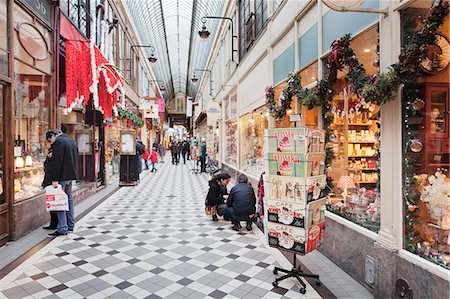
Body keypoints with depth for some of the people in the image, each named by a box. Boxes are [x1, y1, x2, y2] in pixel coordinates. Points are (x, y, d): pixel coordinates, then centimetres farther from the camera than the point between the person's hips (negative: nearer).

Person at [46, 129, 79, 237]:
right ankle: (70, 225, 21)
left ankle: (62, 229, -3)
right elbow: (76, 158, 21)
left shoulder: (58, 142, -12)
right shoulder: (71, 140, 17)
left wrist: (55, 179, -18)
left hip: (63, 177, -9)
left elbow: (57, 162, -18)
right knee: (69, 200, 14)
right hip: (71, 175, 9)